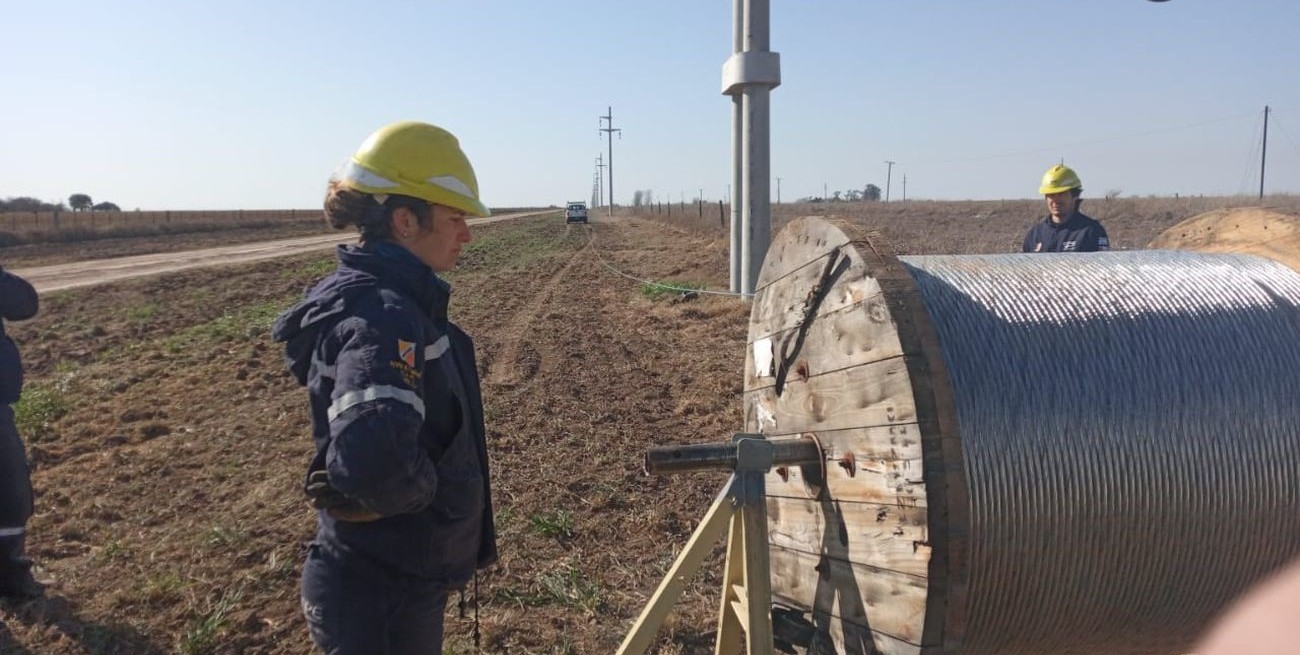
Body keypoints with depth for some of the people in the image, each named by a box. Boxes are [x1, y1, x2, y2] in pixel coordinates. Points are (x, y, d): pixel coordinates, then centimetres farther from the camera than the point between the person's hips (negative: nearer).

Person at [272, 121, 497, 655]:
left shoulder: (380, 294, 3)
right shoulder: (383, 315, -27)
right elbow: (374, 460, -42)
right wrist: (420, 489, -21)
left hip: (396, 575, 9)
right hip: (384, 596, -9)